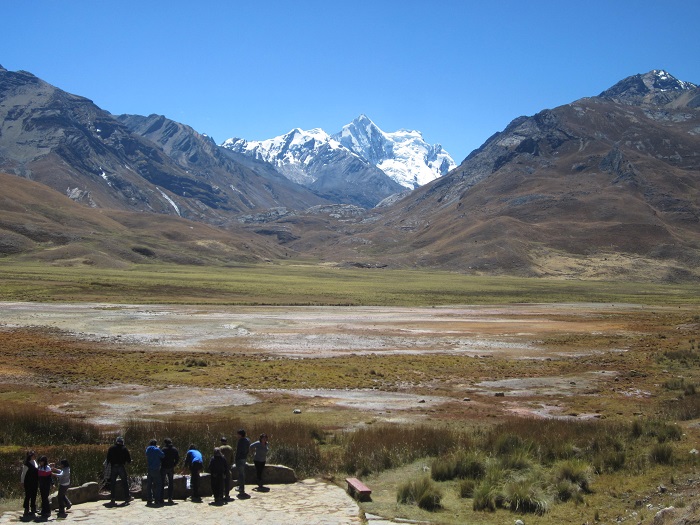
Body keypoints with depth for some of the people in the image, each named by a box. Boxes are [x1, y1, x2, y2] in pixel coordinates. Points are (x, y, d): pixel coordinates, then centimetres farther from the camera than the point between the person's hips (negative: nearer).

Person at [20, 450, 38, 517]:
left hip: (35, 482, 7)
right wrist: (22, 481, -7)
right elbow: (23, 473, -10)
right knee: (28, 496, -3)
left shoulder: (35, 462, 8)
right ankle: (26, 510, 3)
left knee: (34, 496, 14)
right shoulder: (27, 464, -15)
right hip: (28, 482, -7)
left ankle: (33, 508, 24)